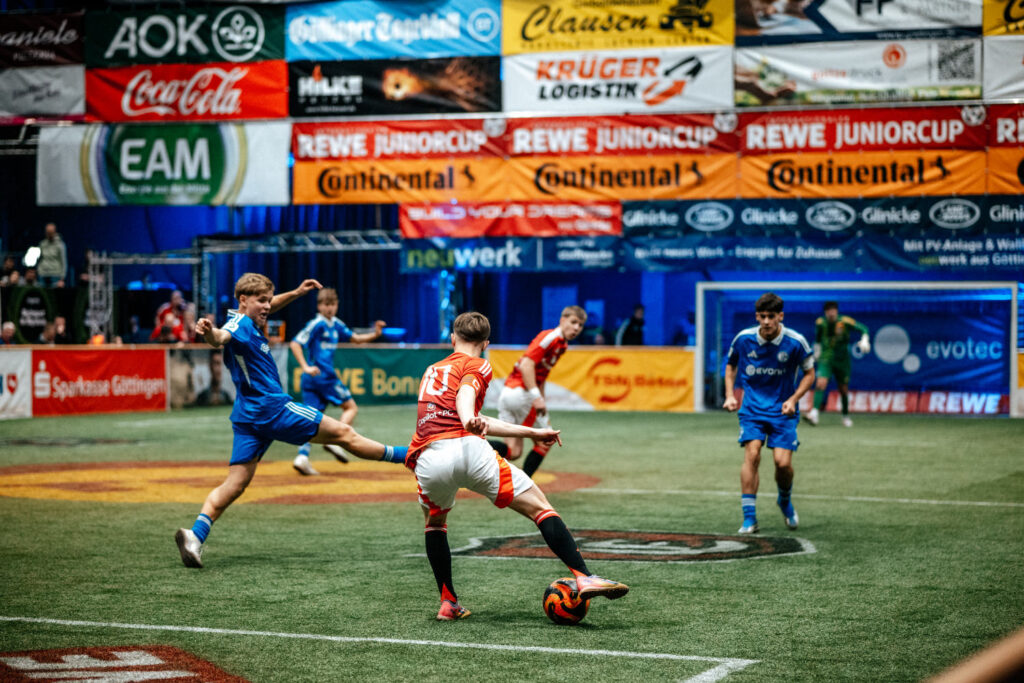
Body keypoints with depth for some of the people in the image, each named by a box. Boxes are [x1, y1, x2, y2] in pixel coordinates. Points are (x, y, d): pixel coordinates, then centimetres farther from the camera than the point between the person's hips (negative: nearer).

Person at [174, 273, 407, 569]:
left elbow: (266, 308, 38)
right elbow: (221, 338, -39)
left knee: (235, 484, 0)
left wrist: (296, 293, 33)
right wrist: (210, 333, -61)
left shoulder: (249, 321, 15)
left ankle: (195, 536, -16)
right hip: (273, 409, -10)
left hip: (249, 417, 10)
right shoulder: (240, 325, -16)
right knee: (343, 434, 4)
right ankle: (406, 455, 16)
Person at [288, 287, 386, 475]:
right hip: (323, 376, -8)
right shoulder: (317, 324, -10)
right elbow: (295, 343, -16)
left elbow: (354, 338, 27)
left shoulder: (336, 325, 17)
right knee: (351, 407, 3)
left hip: (311, 379, 8)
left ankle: (302, 457, -10)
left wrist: (374, 335, 12)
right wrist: (305, 367, -24)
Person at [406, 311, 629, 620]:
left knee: (434, 523, 33)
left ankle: (448, 602, 24)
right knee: (540, 507, 2)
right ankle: (584, 577, -11)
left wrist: (533, 432, 41)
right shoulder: (477, 365, 16)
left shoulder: (433, 370, 35)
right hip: (467, 450, -5)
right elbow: (465, 393, -10)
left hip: (427, 460, 5)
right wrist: (469, 420, -31)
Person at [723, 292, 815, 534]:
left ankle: (785, 500, 25)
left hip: (783, 410, -1)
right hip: (752, 407, 1)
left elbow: (809, 373, 3)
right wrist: (730, 395, 3)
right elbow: (731, 364, 14)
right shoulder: (743, 339, -6)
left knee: (783, 463, -11)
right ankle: (749, 518, -15)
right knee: (751, 454, -19)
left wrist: (793, 399, -11)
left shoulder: (795, 342, -11)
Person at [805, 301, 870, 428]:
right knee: (821, 383, -22)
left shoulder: (845, 322, -10)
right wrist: (817, 350, 15)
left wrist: (864, 340, -18)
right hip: (826, 359, 0)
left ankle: (846, 416, 28)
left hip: (842, 360, 0)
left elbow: (863, 329, -2)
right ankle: (815, 413, -32)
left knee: (843, 389, 7)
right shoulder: (820, 323, -3)